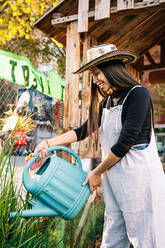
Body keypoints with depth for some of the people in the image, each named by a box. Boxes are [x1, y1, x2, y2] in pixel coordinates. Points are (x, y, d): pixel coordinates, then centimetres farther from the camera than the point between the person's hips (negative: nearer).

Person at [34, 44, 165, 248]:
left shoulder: (137, 94, -11)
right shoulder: (107, 102, 15)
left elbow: (125, 142, -15)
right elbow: (84, 131, 17)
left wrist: (97, 173, -5)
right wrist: (48, 143, 10)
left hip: (138, 175, -8)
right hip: (114, 176, 8)